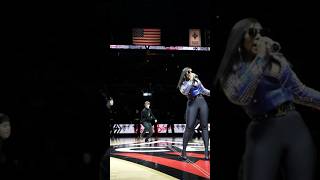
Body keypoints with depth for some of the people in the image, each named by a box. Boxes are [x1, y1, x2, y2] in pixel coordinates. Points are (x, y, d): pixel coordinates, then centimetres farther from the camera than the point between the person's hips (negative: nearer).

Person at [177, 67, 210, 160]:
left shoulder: (197, 80, 19)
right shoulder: (184, 83, 6)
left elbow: (204, 90, 27)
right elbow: (184, 92, -15)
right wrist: (190, 80, -12)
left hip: (202, 102, 4)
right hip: (192, 103, -4)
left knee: (204, 126, -4)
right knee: (189, 127, -13)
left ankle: (206, 151, -8)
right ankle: (184, 150, -5)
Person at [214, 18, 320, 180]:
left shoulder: (278, 59, 14)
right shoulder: (233, 70, 0)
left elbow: (299, 91, 20)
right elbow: (239, 97, -21)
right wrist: (260, 57, -16)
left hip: (296, 127, 5)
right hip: (263, 133, -4)